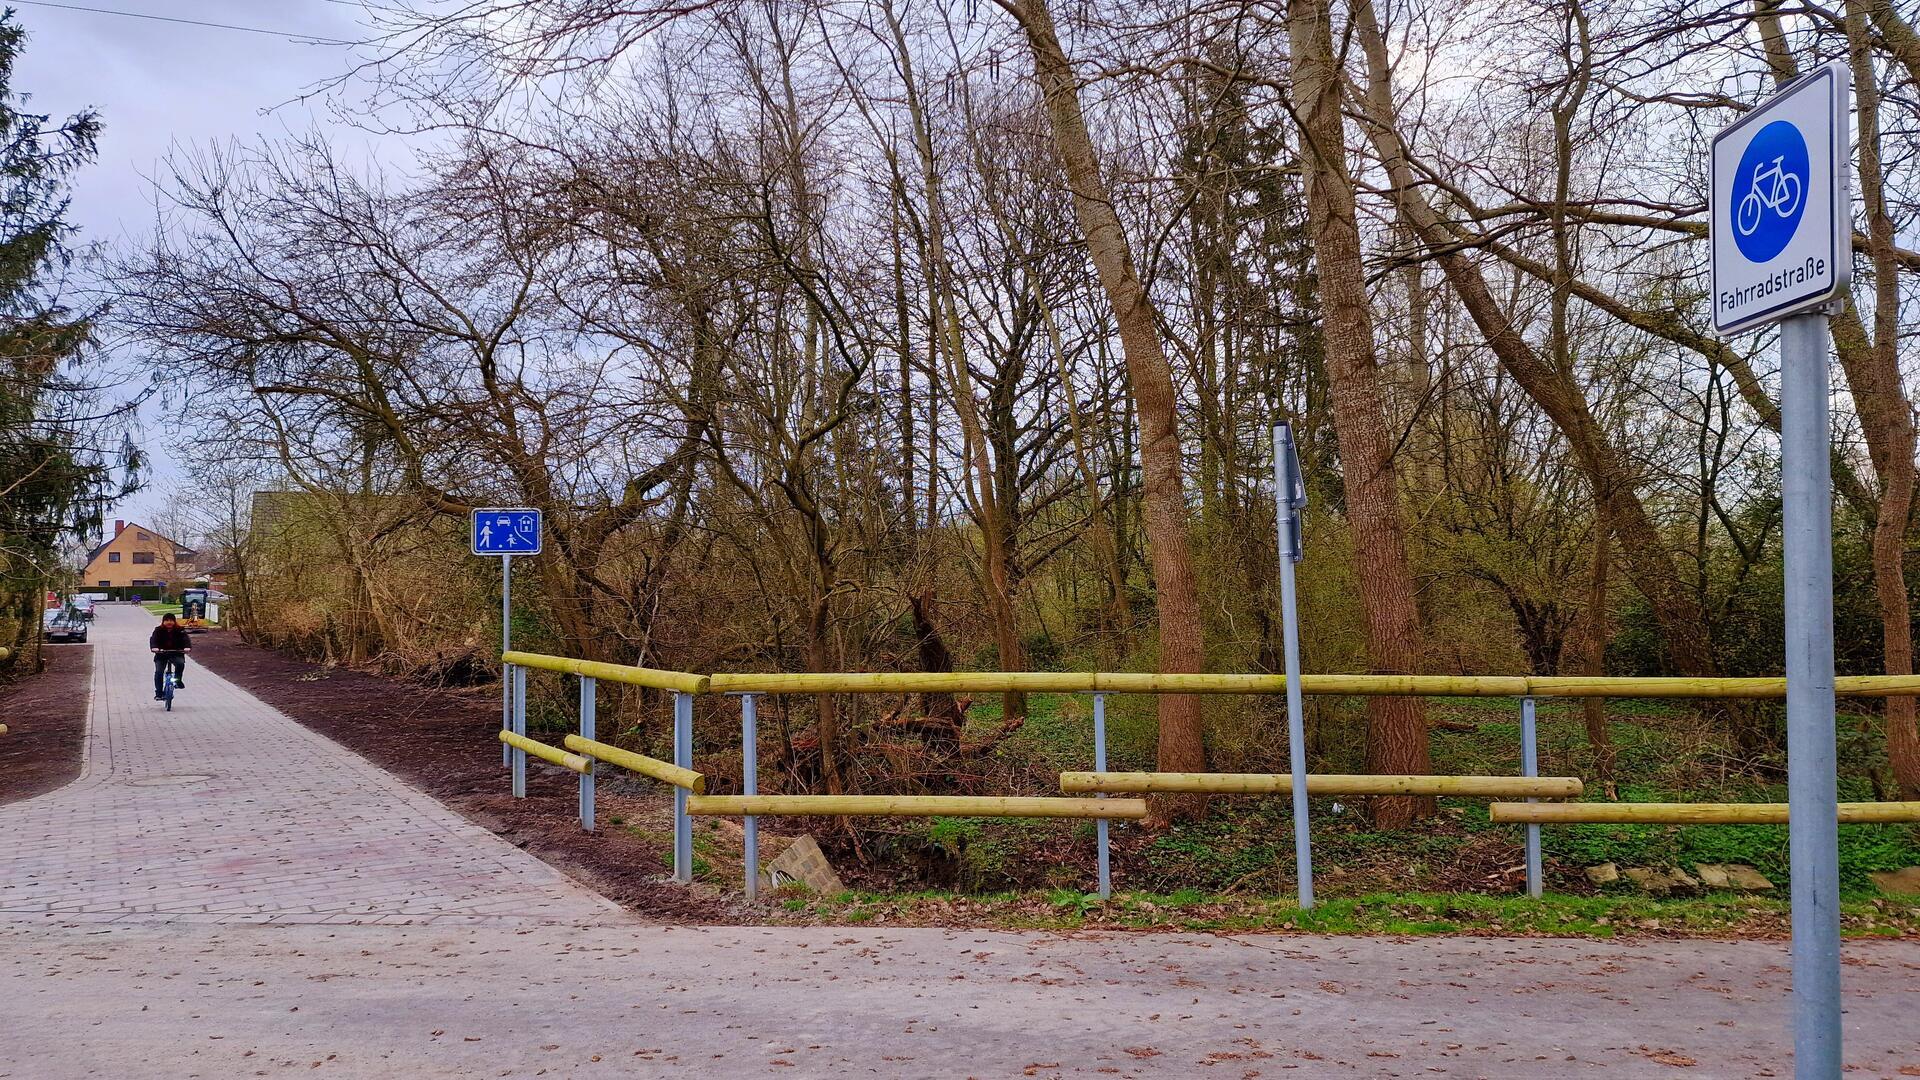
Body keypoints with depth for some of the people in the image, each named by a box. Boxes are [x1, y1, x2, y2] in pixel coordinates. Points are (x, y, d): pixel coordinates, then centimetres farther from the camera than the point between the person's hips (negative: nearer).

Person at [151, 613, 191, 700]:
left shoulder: (180, 630, -2)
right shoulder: (158, 630, -1)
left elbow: (186, 639, -16)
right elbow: (153, 639, -17)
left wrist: (187, 647, -39)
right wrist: (154, 647, -40)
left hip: (176, 654, -1)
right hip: (161, 654, 1)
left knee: (180, 663, -32)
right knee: (159, 672, -11)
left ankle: (178, 680, -10)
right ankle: (158, 693, -2)